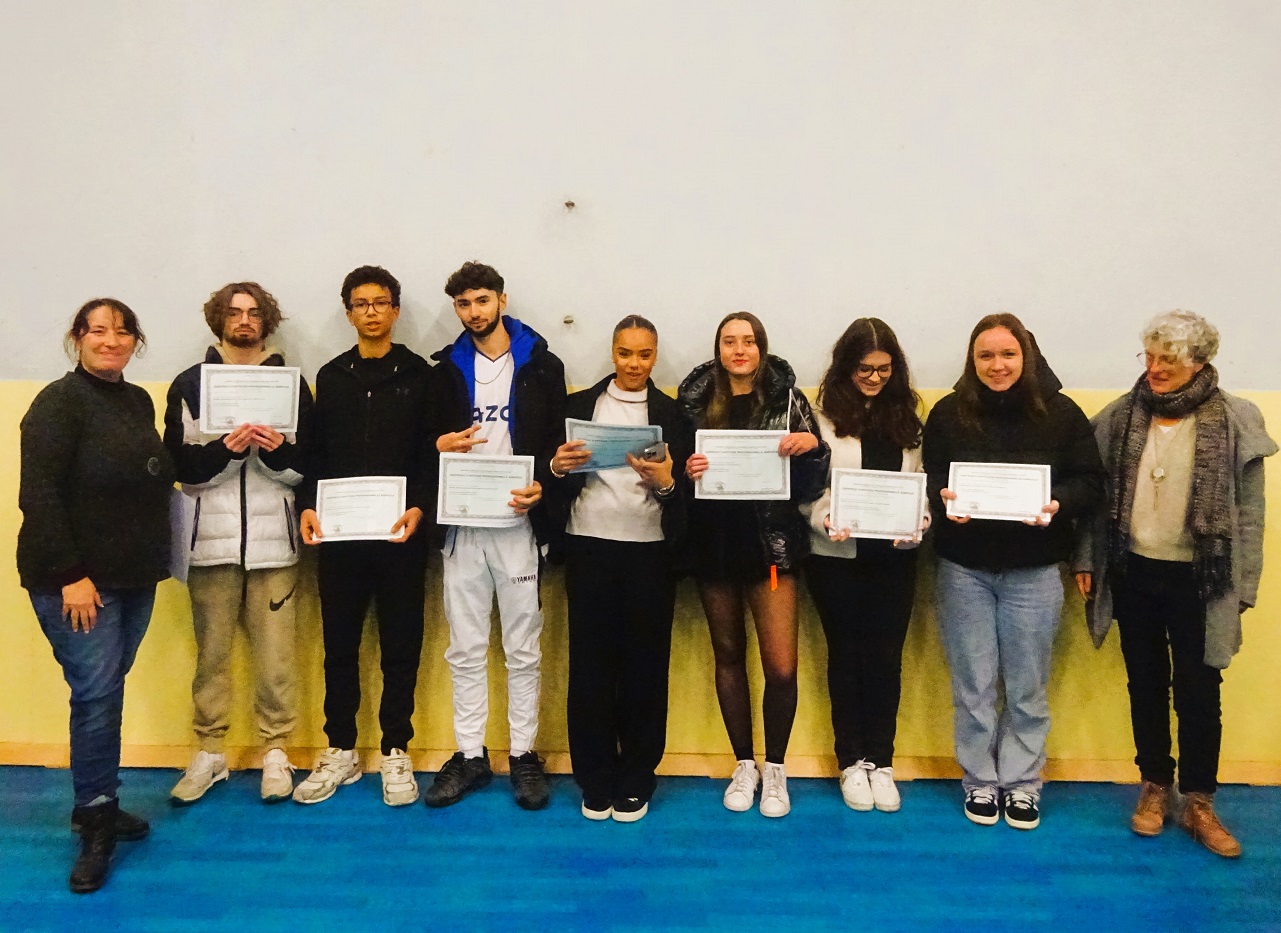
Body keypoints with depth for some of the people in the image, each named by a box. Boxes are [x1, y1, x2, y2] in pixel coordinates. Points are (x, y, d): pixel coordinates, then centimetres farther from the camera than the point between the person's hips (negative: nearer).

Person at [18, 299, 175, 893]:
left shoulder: (139, 401, 11)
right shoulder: (60, 402, -10)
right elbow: (38, 494, -16)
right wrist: (71, 576, -20)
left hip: (133, 577, 7)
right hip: (75, 580, -7)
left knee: (105, 690, 14)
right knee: (96, 693, -7)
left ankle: (96, 805, 27)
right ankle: (96, 828, 7)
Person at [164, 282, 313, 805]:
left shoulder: (292, 384, 8)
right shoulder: (190, 384, 8)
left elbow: (308, 467, 5)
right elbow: (181, 467, 0)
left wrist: (279, 449, -15)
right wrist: (226, 448, -17)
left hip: (273, 540, 0)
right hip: (212, 540, 0)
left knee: (276, 654, 2)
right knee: (211, 652, 7)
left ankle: (276, 752, 16)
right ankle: (209, 752, 21)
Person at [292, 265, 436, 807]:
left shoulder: (418, 374, 4)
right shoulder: (331, 376, 12)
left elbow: (432, 452, -2)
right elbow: (315, 452, 10)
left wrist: (419, 507, -16)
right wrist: (307, 506, -4)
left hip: (400, 534, -2)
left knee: (401, 644, 4)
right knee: (339, 644, 8)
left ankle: (396, 751, 17)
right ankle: (341, 751, 22)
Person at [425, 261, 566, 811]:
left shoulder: (542, 365, 3)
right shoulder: (446, 369, 10)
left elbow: (558, 440, 2)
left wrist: (540, 485, -15)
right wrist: (439, 446, -9)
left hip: (518, 523, -2)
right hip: (461, 524, 2)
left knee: (522, 649, 6)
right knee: (465, 650, 8)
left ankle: (523, 754, 17)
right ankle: (470, 755, 19)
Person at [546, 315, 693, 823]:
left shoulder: (673, 414, 9)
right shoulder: (579, 405, 10)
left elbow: (687, 493, 3)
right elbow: (554, 475, 8)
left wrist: (666, 481, -17)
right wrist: (557, 466, -13)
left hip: (649, 552, 0)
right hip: (589, 548, 1)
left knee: (645, 665, 3)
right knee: (590, 662, 3)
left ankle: (636, 781, 17)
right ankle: (596, 780, 16)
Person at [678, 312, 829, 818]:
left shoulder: (786, 397, 0)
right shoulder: (695, 400, 2)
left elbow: (811, 483, 2)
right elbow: (675, 466, 8)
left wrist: (812, 446, -17)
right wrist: (686, 471, -13)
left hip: (771, 541, -1)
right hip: (714, 541, 2)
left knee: (781, 667, -4)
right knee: (728, 654, 13)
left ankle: (774, 767, 19)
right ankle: (744, 764, 29)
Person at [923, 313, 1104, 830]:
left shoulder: (1060, 413, -3)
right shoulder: (948, 413, -2)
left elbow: (1090, 482, -2)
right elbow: (928, 481, 1)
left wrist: (1057, 504, -21)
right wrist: (943, 501, -20)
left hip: (1033, 571, 0)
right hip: (964, 569, 0)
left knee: (1027, 686, 11)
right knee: (973, 685, 10)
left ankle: (1021, 782, 28)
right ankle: (980, 781, 26)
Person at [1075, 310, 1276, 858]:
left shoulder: (1235, 422, -6)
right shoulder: (1120, 417, 2)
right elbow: (1098, 494, 6)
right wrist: (1086, 561, 4)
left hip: (1199, 579, -2)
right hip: (1134, 573, 3)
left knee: (1198, 692, 5)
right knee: (1146, 684, 13)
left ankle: (1199, 803, 21)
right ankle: (1155, 787, 29)